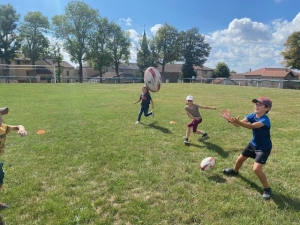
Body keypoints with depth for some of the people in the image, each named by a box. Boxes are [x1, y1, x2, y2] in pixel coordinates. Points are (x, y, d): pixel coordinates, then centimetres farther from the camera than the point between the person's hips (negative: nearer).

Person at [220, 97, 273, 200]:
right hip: (253, 144, 7)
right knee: (240, 159, 20)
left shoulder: (265, 120, -31)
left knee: (256, 169, -19)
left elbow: (252, 126, -48)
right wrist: (230, 119, -36)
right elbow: (239, 124, -17)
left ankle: (267, 189, 5)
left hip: (264, 148, -7)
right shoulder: (252, 115, -10)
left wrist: (238, 121, -62)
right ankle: (234, 171, 52)